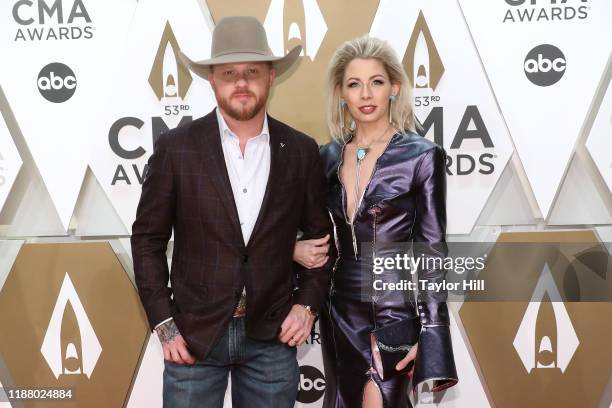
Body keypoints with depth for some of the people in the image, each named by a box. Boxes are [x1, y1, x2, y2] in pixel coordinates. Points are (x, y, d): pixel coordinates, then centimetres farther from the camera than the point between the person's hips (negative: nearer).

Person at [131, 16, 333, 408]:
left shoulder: (301, 151, 1)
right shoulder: (176, 147, -5)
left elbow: (320, 236, 10)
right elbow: (148, 239, 0)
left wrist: (308, 303, -1)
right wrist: (164, 324, -5)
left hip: (272, 334, 2)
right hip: (193, 333, -1)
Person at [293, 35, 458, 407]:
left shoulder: (422, 156, -8)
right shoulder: (329, 156, 6)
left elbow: (431, 250, -9)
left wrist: (428, 333, -13)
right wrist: (296, 249, -4)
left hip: (395, 312, -5)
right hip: (340, 313, 5)